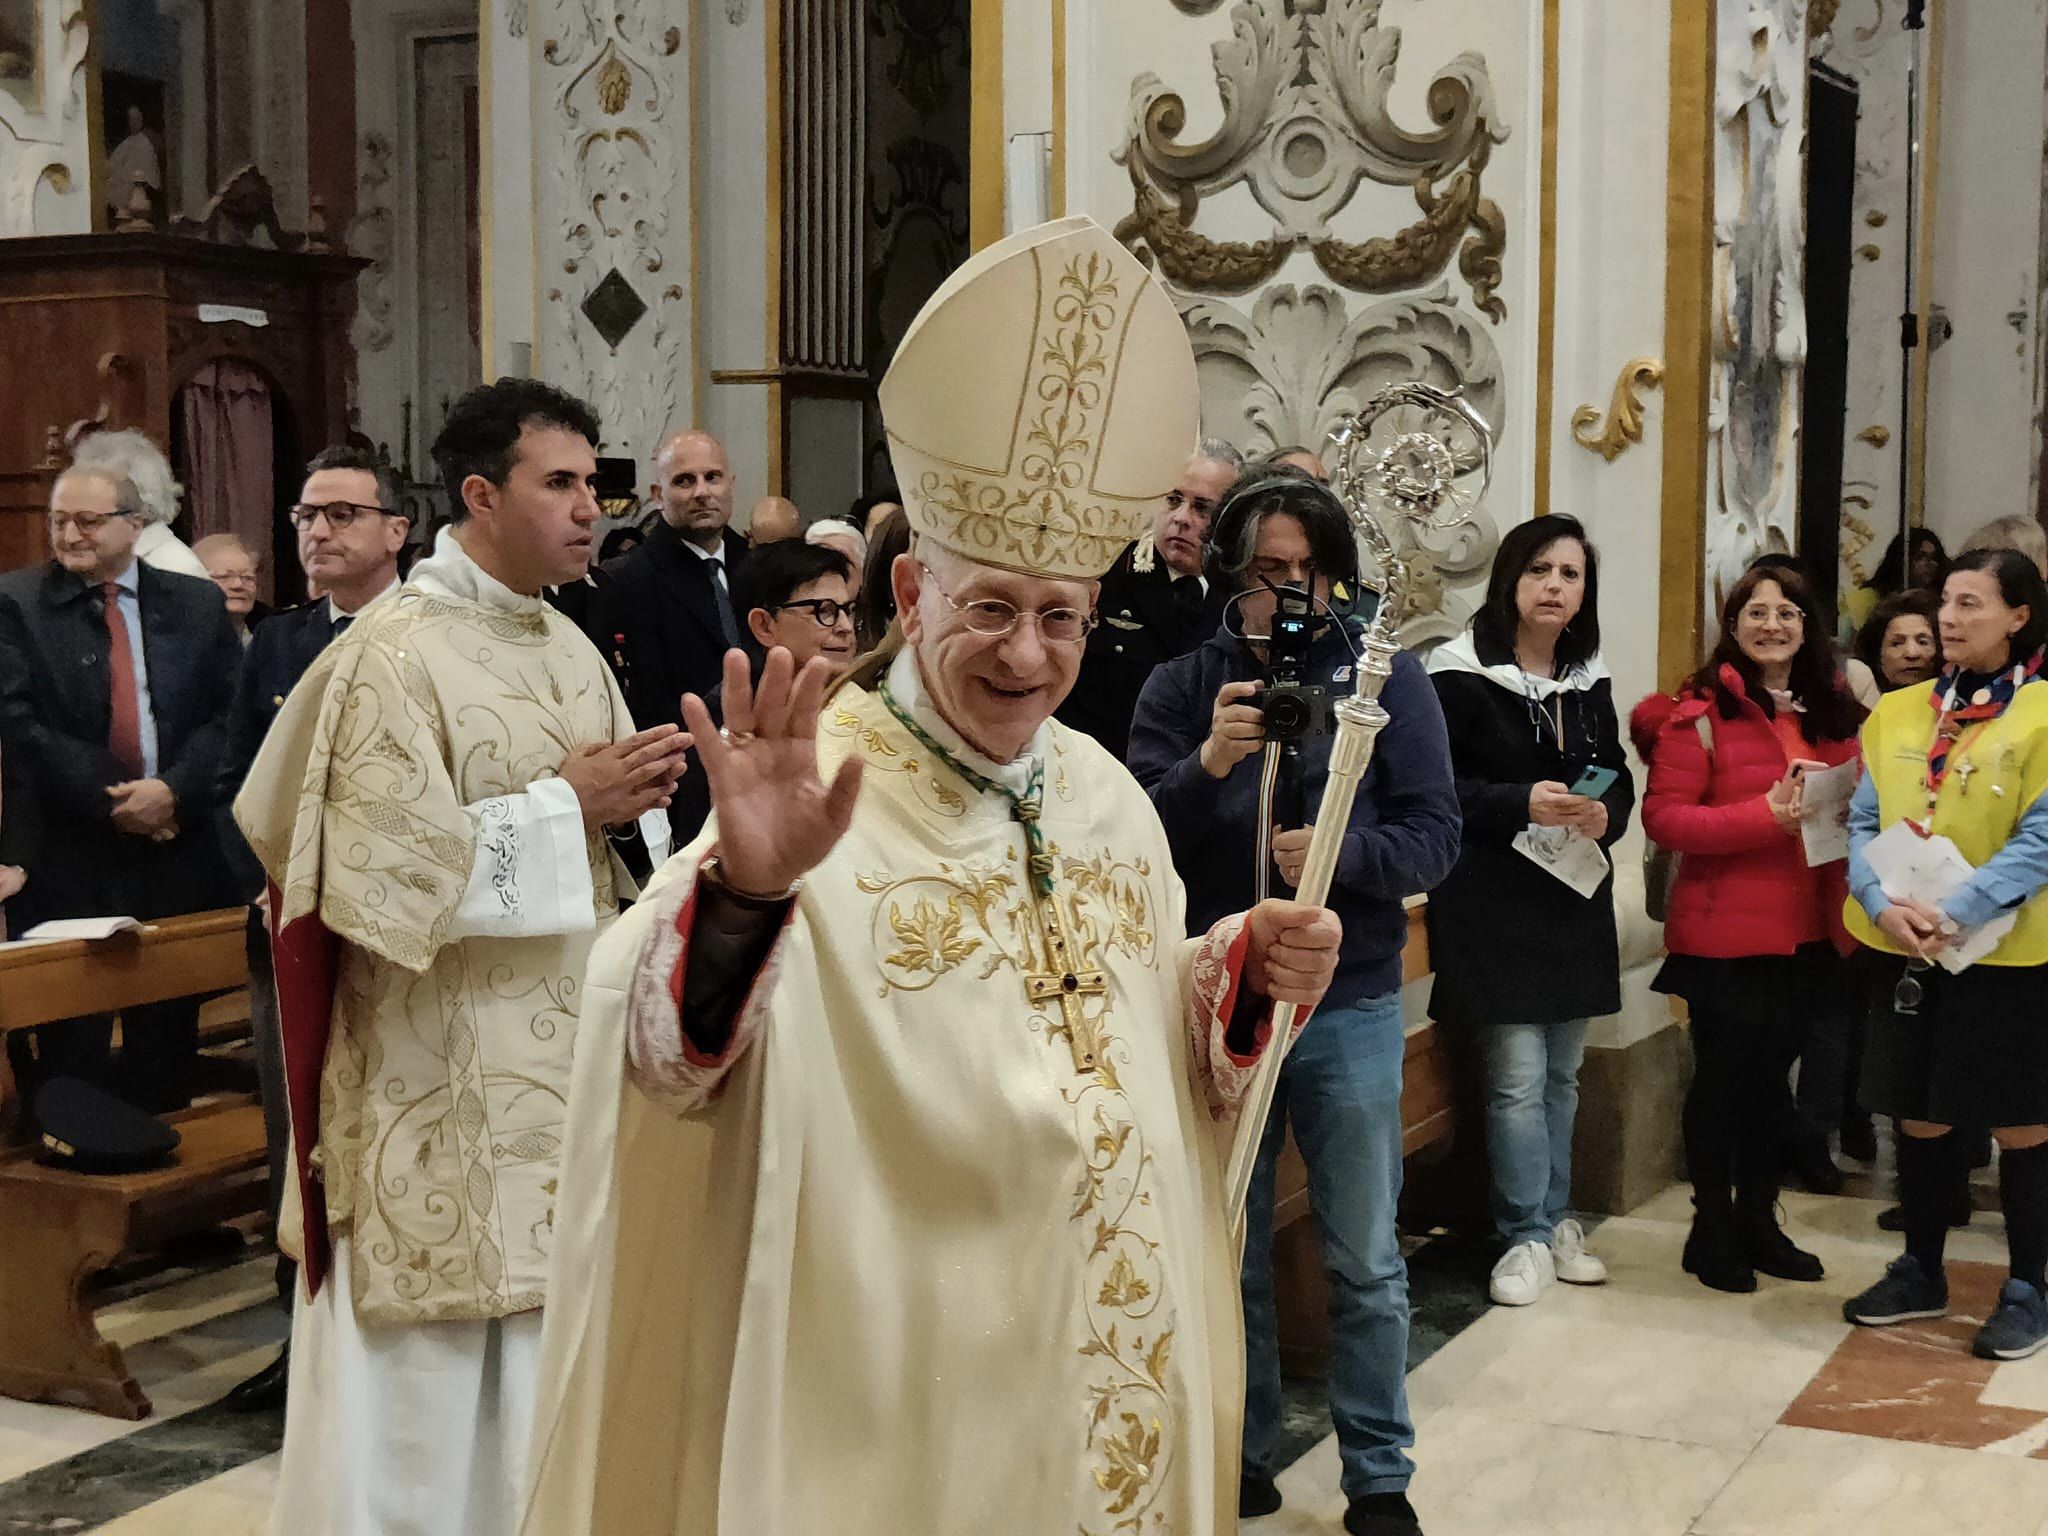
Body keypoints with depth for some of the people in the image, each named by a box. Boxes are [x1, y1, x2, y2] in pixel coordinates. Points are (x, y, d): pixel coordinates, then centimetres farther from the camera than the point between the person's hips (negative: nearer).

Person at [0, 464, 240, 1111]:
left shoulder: (198, 603, 8)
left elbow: (228, 713, 2)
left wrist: (172, 790, -14)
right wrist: (111, 801, -13)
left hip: (178, 848, 2)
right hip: (64, 859, -2)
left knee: (167, 1031, 9)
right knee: (70, 1041, 3)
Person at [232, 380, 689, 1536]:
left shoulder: (569, 647, 9)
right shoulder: (395, 656, -14)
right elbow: (381, 876, -20)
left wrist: (631, 793, -5)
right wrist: (565, 806, -17)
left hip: (568, 1049, 7)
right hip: (444, 1082, -7)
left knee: (549, 1349, 12)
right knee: (432, 1373, 4)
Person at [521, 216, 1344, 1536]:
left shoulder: (1103, 792, 5)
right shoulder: (818, 783, -15)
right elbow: (664, 1052, -29)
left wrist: (1246, 976, -5)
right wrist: (744, 892, -47)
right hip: (901, 1385, -6)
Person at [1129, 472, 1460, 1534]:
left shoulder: (1387, 677, -3)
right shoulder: (1181, 686, 0)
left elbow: (1434, 835, -7)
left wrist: (1341, 854, -24)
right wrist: (1206, 767, -25)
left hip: (1347, 1006, -1)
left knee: (1365, 1262, 7)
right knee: (1229, 1255, 14)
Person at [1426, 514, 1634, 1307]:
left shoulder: (1588, 679, 11)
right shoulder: (1461, 675, -9)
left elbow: (1619, 776, 16)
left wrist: (1605, 812, -6)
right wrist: (1521, 804, -23)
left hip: (1575, 899, 6)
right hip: (1493, 904, -6)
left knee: (1561, 1074, 14)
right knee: (1517, 1077, -6)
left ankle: (1553, 1221, 27)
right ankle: (1527, 1238, 7)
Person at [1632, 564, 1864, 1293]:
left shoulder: (1834, 714, 10)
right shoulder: (1701, 712, -8)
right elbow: (1663, 817, -15)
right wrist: (1767, 815, -22)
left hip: (1806, 933, 5)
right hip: (1724, 934, -5)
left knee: (1773, 1078, 14)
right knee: (1722, 1079, 5)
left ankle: (1758, 1220, 27)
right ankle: (1711, 1228, 18)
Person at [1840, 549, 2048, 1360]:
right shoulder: (1895, 712, 8)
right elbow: (1864, 822, 6)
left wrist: (1956, 913, -22)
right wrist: (1883, 902, -13)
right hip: (1900, 949, 4)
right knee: (1920, 1117, 13)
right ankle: (1920, 1272, 28)